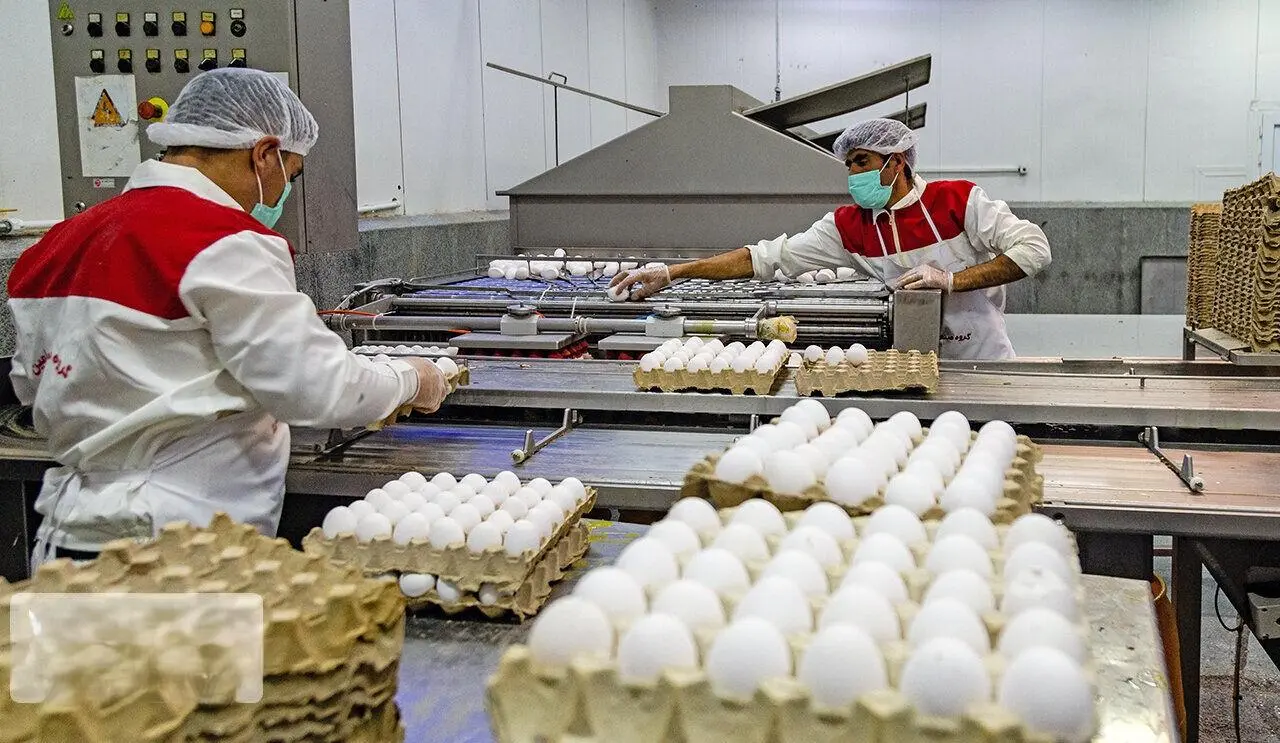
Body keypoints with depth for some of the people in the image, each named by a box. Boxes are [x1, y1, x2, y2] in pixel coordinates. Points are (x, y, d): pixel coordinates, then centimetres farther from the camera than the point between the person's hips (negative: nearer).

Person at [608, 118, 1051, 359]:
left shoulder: (958, 200, -10)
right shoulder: (848, 226, -2)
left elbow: (1033, 249, -13)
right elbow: (770, 257, -5)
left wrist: (950, 280, -23)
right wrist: (672, 274, -12)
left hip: (985, 361, -2)